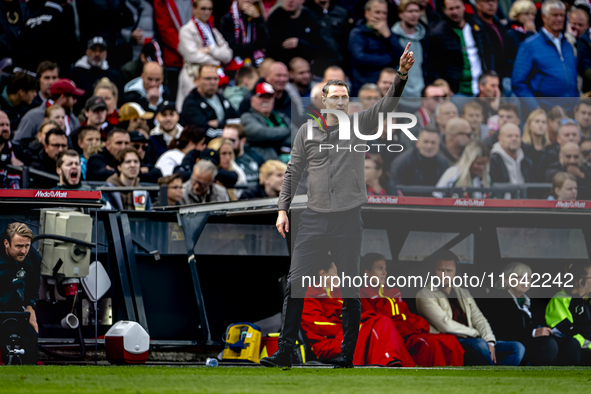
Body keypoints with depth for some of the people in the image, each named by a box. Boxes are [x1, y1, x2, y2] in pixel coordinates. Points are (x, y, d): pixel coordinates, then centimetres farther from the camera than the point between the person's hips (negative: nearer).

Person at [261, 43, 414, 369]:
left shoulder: (359, 125, 5)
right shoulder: (306, 131, 9)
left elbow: (386, 105, -8)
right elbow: (293, 171, 12)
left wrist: (401, 76, -24)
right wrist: (283, 208, 4)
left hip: (348, 219, -1)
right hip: (314, 217, 1)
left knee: (350, 289, 2)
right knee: (295, 283, -5)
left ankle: (348, 355, 10)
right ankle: (284, 352, -4)